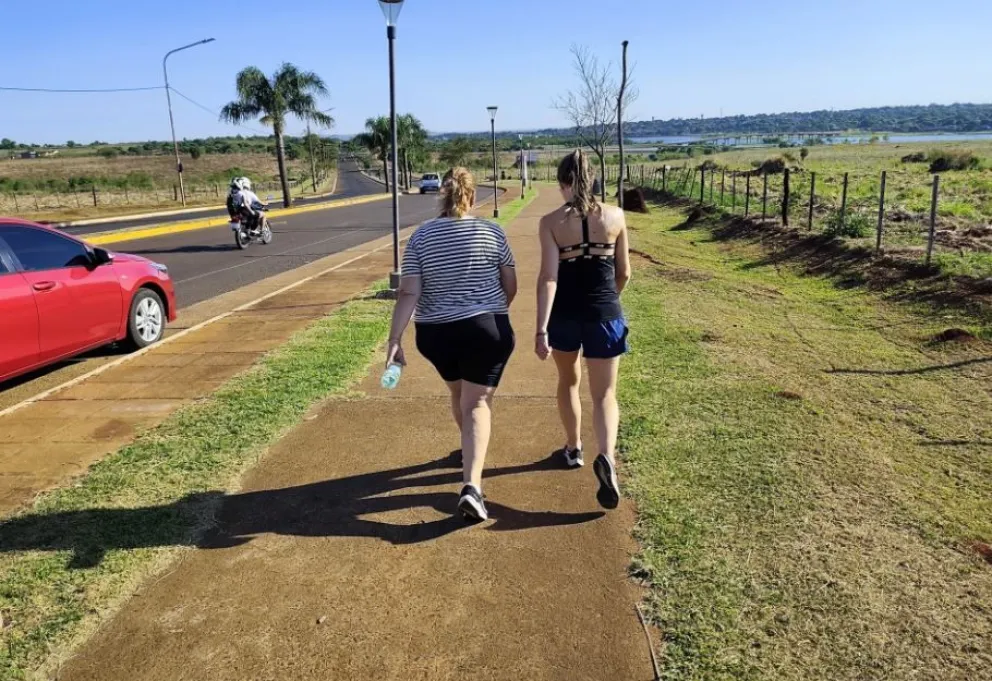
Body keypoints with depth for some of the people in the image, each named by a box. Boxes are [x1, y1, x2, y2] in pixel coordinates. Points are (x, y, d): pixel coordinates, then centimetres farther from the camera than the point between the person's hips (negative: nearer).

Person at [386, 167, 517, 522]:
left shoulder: (421, 236, -3)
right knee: (477, 402, 0)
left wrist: (394, 339, -8)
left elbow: (408, 293, -10)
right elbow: (511, 287, 2)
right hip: (486, 330, -2)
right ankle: (471, 486, -15)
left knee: (458, 393, 25)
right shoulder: (492, 232, -3)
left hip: (435, 334, 2)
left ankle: (471, 451, 49)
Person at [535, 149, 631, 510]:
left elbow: (548, 277, -16)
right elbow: (624, 273, 7)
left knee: (568, 381, 24)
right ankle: (606, 456, -19)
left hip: (565, 314, 0)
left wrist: (541, 330, -17)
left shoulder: (551, 222, -8)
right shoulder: (615, 217, -1)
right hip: (605, 314, 0)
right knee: (604, 394, 6)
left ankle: (573, 449, 38)